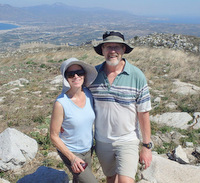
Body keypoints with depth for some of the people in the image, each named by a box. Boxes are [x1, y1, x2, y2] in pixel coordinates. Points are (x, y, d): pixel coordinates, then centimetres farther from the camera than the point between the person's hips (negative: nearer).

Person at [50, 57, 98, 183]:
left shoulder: (89, 94, -10)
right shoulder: (61, 103, -25)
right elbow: (54, 136, -17)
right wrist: (72, 157, -19)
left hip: (88, 150, 5)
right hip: (70, 152, -5)